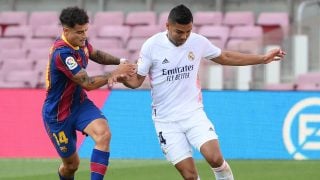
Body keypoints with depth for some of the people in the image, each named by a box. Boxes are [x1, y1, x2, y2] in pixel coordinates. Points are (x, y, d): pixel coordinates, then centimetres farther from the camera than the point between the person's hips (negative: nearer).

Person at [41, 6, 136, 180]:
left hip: (79, 103, 6)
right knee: (71, 163, 8)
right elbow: (87, 83, -28)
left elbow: (95, 54, 18)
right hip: (58, 114, -6)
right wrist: (114, 74, -20)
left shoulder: (80, 41, -5)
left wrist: (120, 62, -1)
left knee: (103, 133, -25)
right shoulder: (62, 53, -31)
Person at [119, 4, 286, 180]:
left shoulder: (198, 42, -1)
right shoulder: (151, 46, -10)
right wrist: (124, 79, -29)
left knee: (215, 158, -21)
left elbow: (225, 57, 15)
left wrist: (263, 58, 15)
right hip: (166, 121, -2)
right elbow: (137, 80, -5)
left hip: (194, 114, 2)